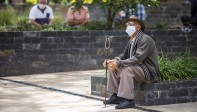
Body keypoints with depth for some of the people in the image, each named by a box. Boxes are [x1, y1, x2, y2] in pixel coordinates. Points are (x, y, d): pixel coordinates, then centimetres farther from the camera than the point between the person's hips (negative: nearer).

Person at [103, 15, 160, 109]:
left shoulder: (145, 39, -17)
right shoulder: (131, 41, 12)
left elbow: (138, 58, -28)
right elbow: (124, 56, 11)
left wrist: (119, 63, -32)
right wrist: (112, 61, -9)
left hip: (149, 72, -9)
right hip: (137, 69, 9)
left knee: (127, 69, -32)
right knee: (113, 67, 4)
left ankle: (128, 100, -29)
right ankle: (116, 95, 4)